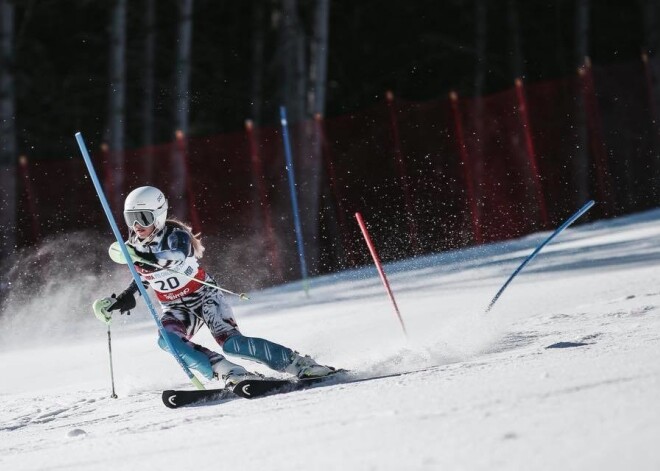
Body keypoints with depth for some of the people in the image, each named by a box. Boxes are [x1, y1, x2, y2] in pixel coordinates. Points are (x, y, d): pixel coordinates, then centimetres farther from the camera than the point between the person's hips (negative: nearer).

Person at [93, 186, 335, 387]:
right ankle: (228, 372, -28)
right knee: (167, 340, -27)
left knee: (230, 342, -25)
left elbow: (178, 256, -44)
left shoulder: (175, 234, -19)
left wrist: (144, 257, -60)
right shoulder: (135, 247, -1)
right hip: (176, 309, 5)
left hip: (204, 295, -5)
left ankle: (298, 363, -17)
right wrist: (121, 298, 8)